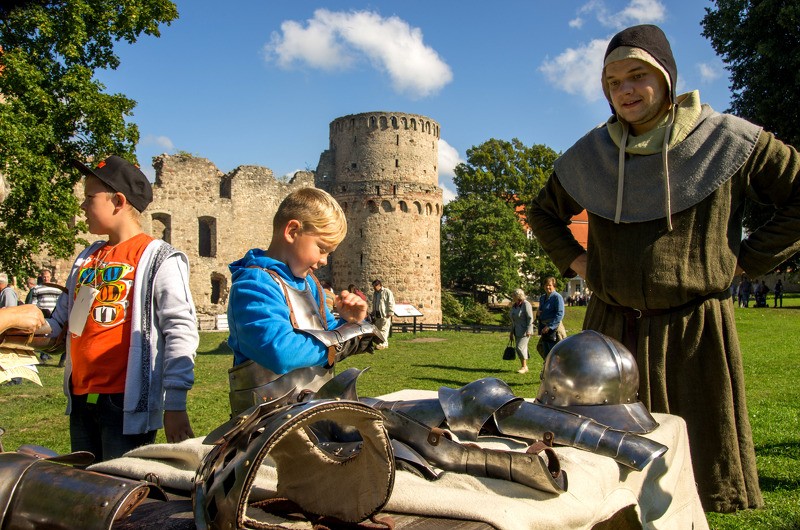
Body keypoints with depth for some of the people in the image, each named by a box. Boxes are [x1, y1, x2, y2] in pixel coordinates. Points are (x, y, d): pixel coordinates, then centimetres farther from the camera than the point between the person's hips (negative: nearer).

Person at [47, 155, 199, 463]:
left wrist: (175, 405, -19)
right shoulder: (86, 259, 15)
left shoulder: (159, 259, -9)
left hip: (128, 403, -7)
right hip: (81, 399, 7)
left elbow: (181, 330, -15)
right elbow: (62, 319, 24)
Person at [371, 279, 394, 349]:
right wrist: (373, 313, 22)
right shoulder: (375, 293, 18)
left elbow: (391, 303, -11)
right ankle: (385, 343, 16)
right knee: (378, 329, 8)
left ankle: (383, 344, -12)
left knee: (384, 329, -11)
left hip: (385, 314, -8)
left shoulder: (387, 292, -6)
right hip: (377, 314, 8)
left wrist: (390, 313, -16)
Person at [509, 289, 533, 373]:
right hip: (517, 331, 8)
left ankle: (524, 367, -4)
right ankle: (525, 367, 17)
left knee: (520, 347, -14)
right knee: (520, 348, 9)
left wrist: (528, 330, -22)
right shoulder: (514, 306, 11)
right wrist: (512, 332, 16)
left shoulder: (526, 304, -14)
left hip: (525, 331, -8)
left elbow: (530, 318, -17)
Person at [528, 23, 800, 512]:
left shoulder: (729, 141, -2)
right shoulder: (591, 155, 7)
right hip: (612, 330, 3)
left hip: (695, 329, -2)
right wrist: (575, 260, 9)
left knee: (699, 457, 5)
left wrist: (747, 260, -4)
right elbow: (545, 213, 23)